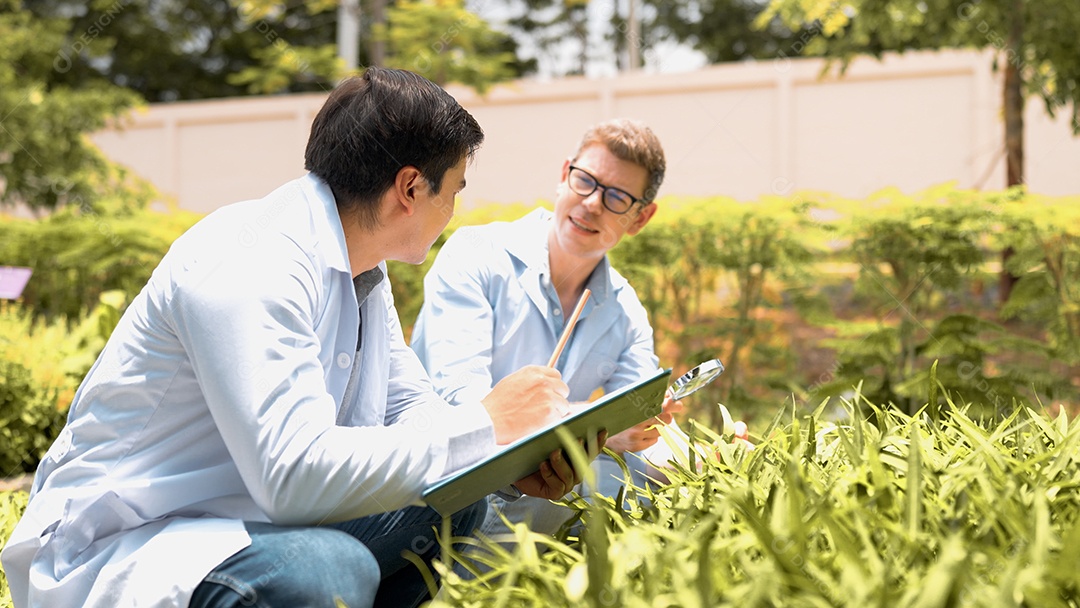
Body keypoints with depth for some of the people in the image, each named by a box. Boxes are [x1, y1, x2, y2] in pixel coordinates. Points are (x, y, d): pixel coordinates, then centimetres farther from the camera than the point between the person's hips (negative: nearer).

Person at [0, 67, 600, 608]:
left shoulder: (361, 270, 6)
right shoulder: (249, 266, -24)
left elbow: (410, 407, 11)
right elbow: (295, 473, -33)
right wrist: (485, 425, -23)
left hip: (254, 515, 9)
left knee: (458, 502, 1)